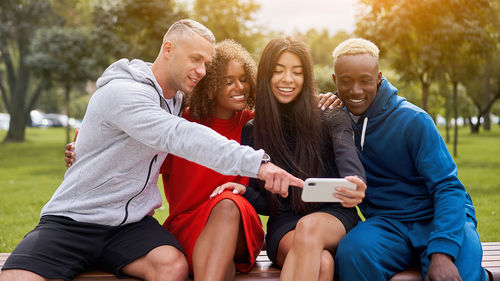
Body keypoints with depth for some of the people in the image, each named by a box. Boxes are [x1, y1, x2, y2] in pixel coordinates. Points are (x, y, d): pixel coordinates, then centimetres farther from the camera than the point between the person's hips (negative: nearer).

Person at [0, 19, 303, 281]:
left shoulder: (175, 99, 9)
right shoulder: (122, 91, -17)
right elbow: (179, 137, -32)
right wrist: (256, 163, -39)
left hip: (132, 223, 5)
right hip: (72, 220, -5)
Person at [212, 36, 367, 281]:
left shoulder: (332, 119, 5)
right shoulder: (251, 132, 9)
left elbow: (347, 157, -17)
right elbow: (264, 203, 11)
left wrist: (356, 186, -42)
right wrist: (244, 191, -14)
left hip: (334, 215, 0)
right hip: (284, 225, 0)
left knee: (309, 226, -37)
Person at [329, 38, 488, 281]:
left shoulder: (412, 121, -8)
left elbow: (448, 187, -12)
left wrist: (442, 254, -28)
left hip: (435, 218, -3)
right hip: (387, 223, 3)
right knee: (352, 252, -32)